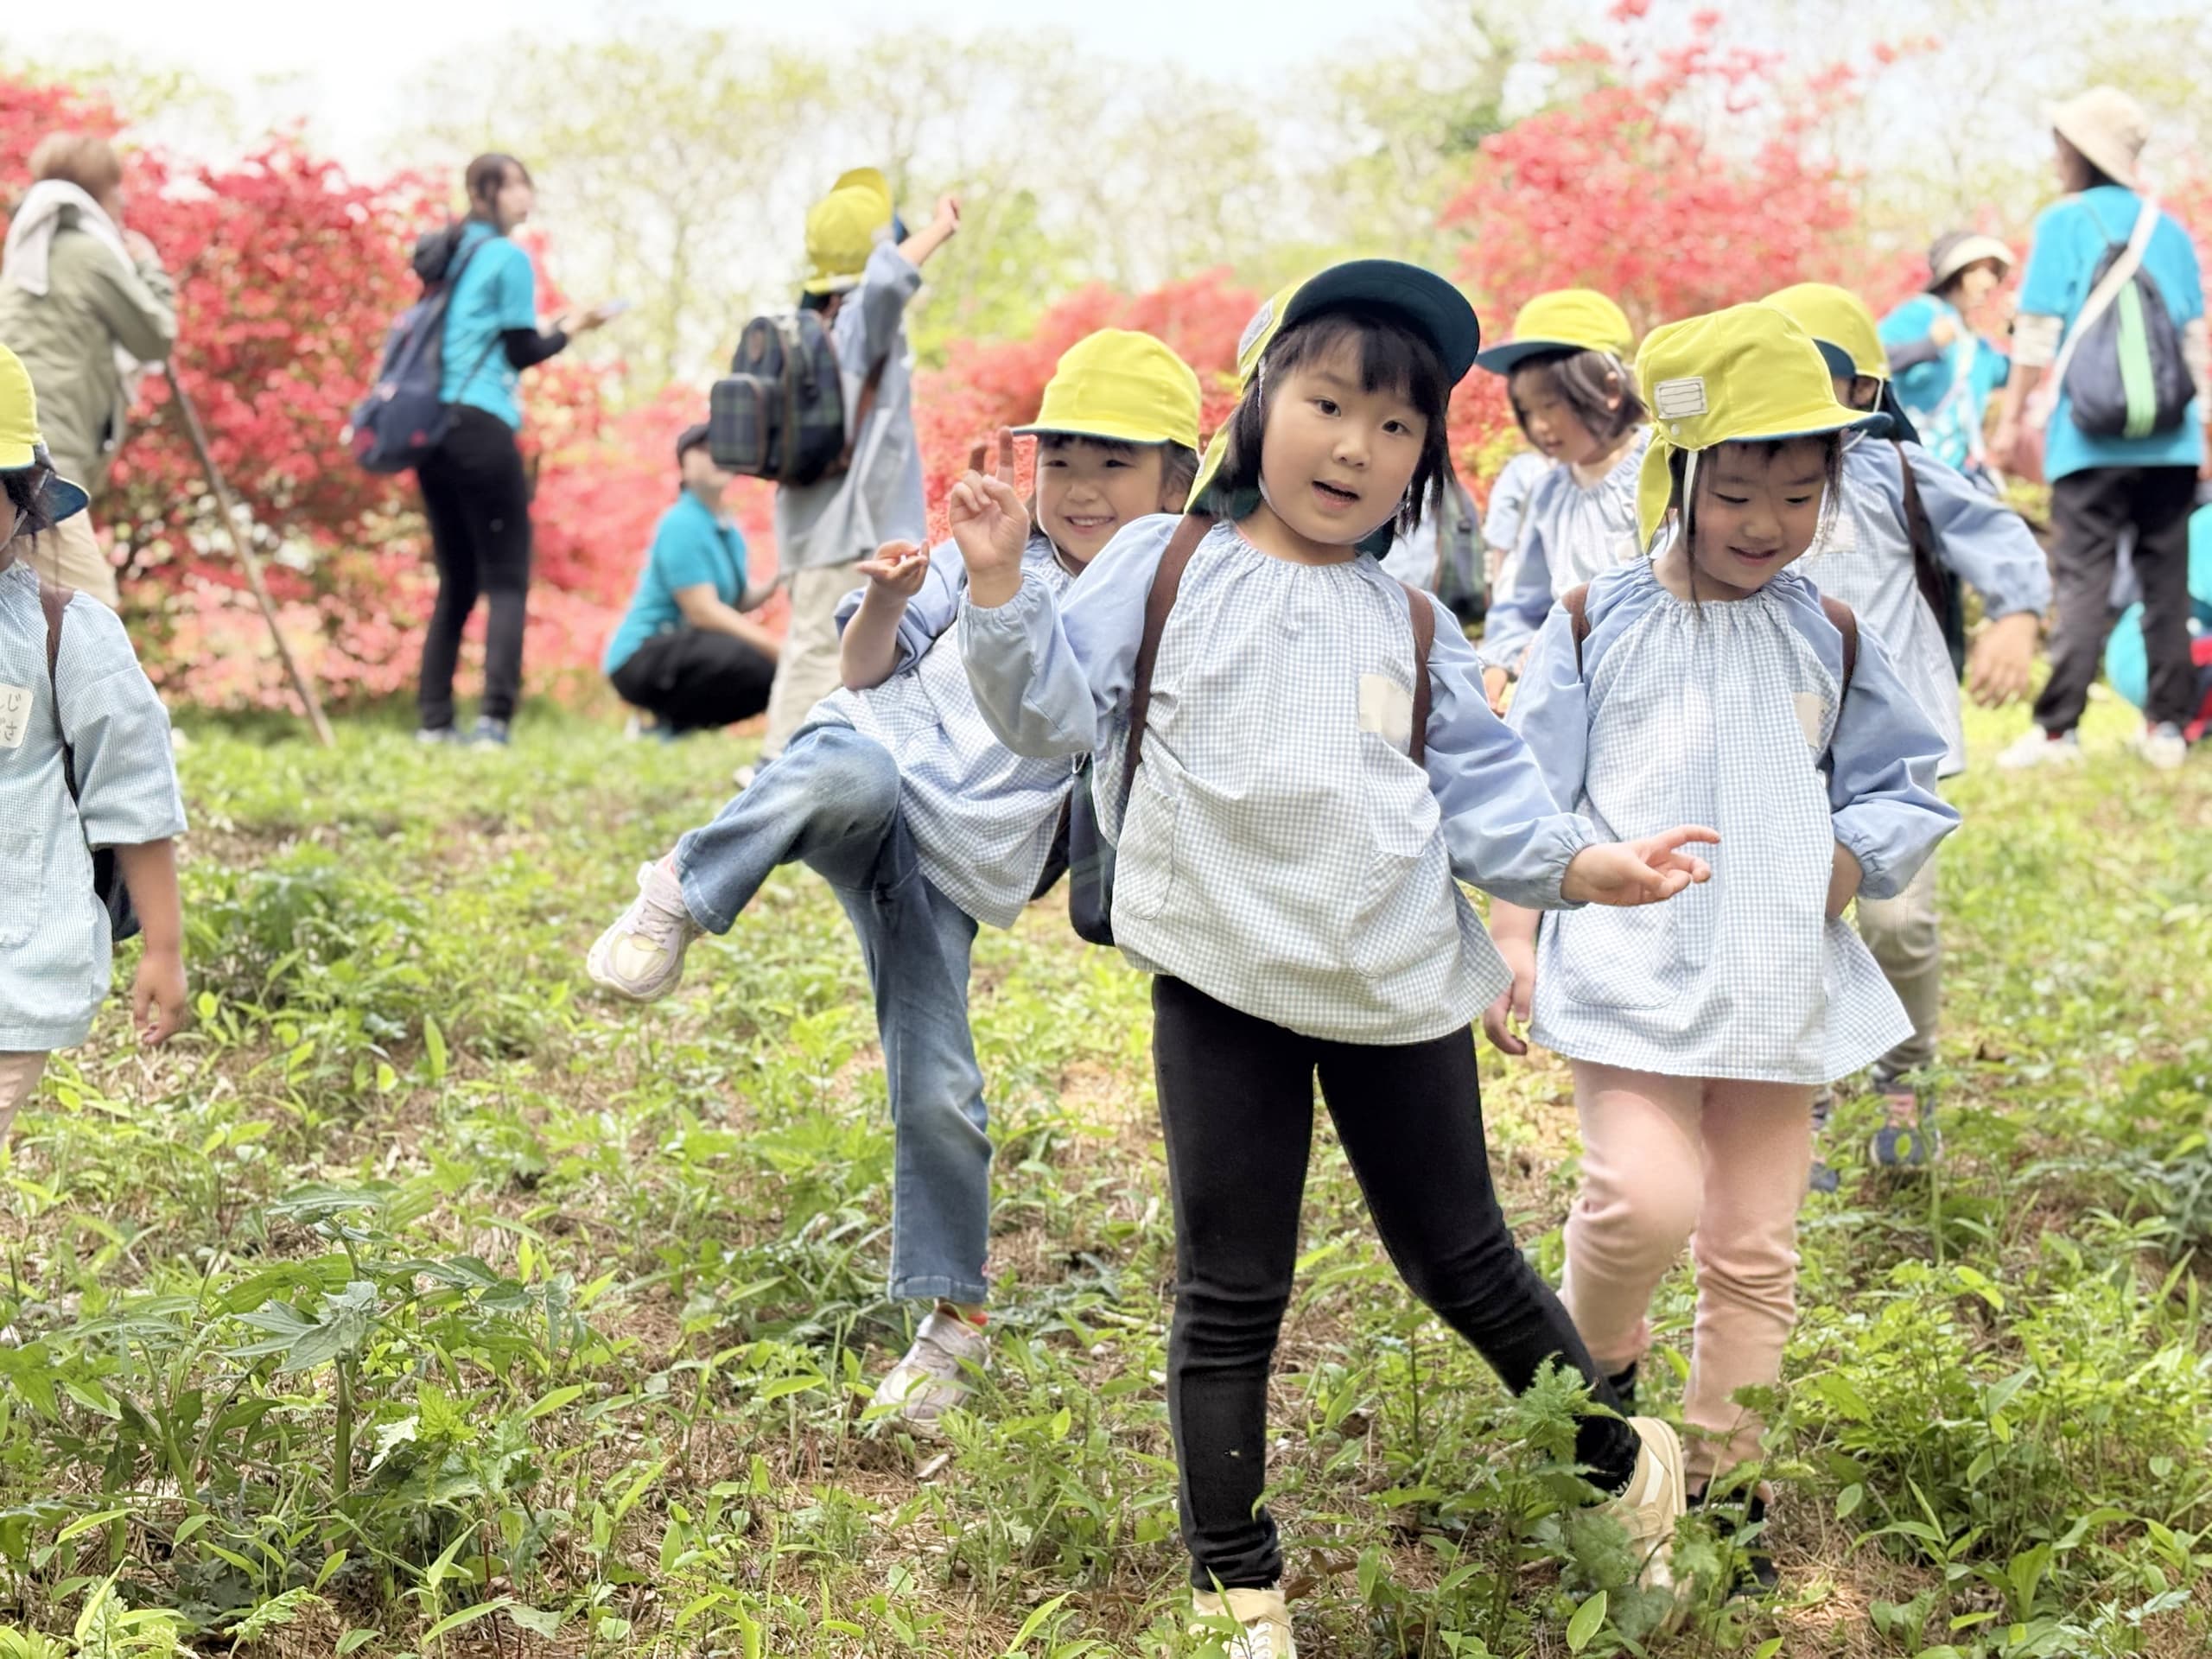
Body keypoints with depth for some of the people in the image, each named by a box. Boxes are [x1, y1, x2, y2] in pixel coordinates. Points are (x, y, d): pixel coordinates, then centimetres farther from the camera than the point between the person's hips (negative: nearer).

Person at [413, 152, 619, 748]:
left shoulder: (446, 255, 19)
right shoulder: (508, 257, -4)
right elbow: (523, 350, -3)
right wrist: (573, 327, 11)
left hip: (431, 428, 8)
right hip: (482, 425, -8)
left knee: (456, 580, 12)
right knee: (507, 579, -6)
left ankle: (434, 719, 7)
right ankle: (494, 716, -17)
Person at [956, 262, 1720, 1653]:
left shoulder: (1411, 625, 6)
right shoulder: (1167, 566, 1)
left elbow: (1482, 793, 5)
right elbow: (1057, 704, -4)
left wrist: (1576, 864, -11)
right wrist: (1003, 589, -19)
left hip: (1398, 988, 2)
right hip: (1225, 988, -1)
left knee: (1464, 1262, 13)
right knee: (1231, 1295, 6)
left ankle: (1627, 1459, 37)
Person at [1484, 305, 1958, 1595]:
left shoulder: (1832, 641, 7)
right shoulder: (1598, 626, 0)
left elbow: (1908, 792, 14)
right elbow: (1525, 799, 3)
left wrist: (1844, 865, -4)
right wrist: (1514, 942, -2)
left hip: (1779, 985, 3)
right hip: (1632, 971, -3)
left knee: (1755, 1249, 8)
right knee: (1645, 1199, -22)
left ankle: (1725, 1480, 24)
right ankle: (1600, 1361, 11)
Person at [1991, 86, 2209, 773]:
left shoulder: (2065, 222, -1)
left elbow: (2038, 331, -5)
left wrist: (2011, 417, 3)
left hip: (2091, 435, -4)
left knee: (2084, 581, -5)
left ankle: (2058, 728, -11)